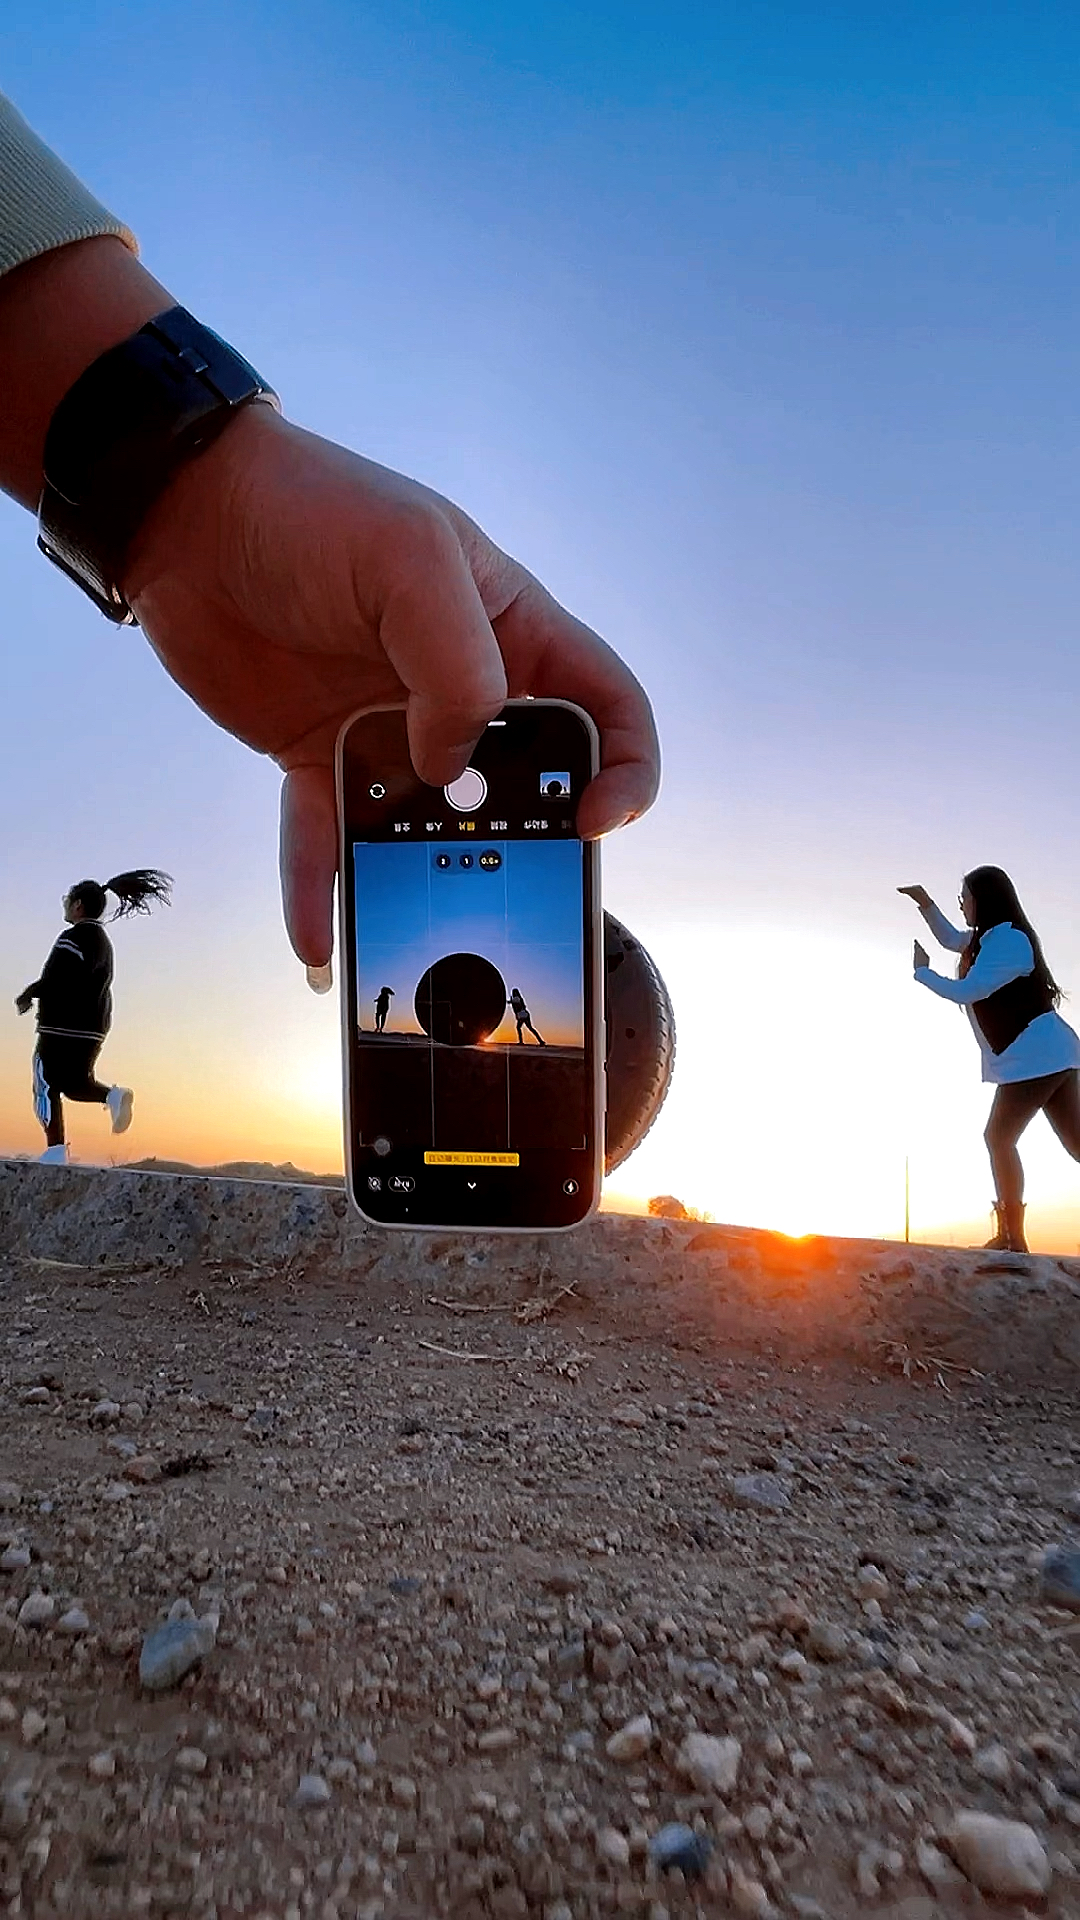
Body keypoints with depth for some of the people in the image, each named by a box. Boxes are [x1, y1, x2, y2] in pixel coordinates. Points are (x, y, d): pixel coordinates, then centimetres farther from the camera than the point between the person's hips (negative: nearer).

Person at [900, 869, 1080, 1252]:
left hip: (1036, 1056, -10)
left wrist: (923, 972, -2)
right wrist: (924, 903, 21)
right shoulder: (994, 938, 17)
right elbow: (951, 939, 33)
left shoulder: (1006, 940, -15)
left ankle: (1013, 1237, -2)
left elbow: (965, 992, -17)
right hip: (1047, 1055, 10)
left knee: (999, 1138, -6)